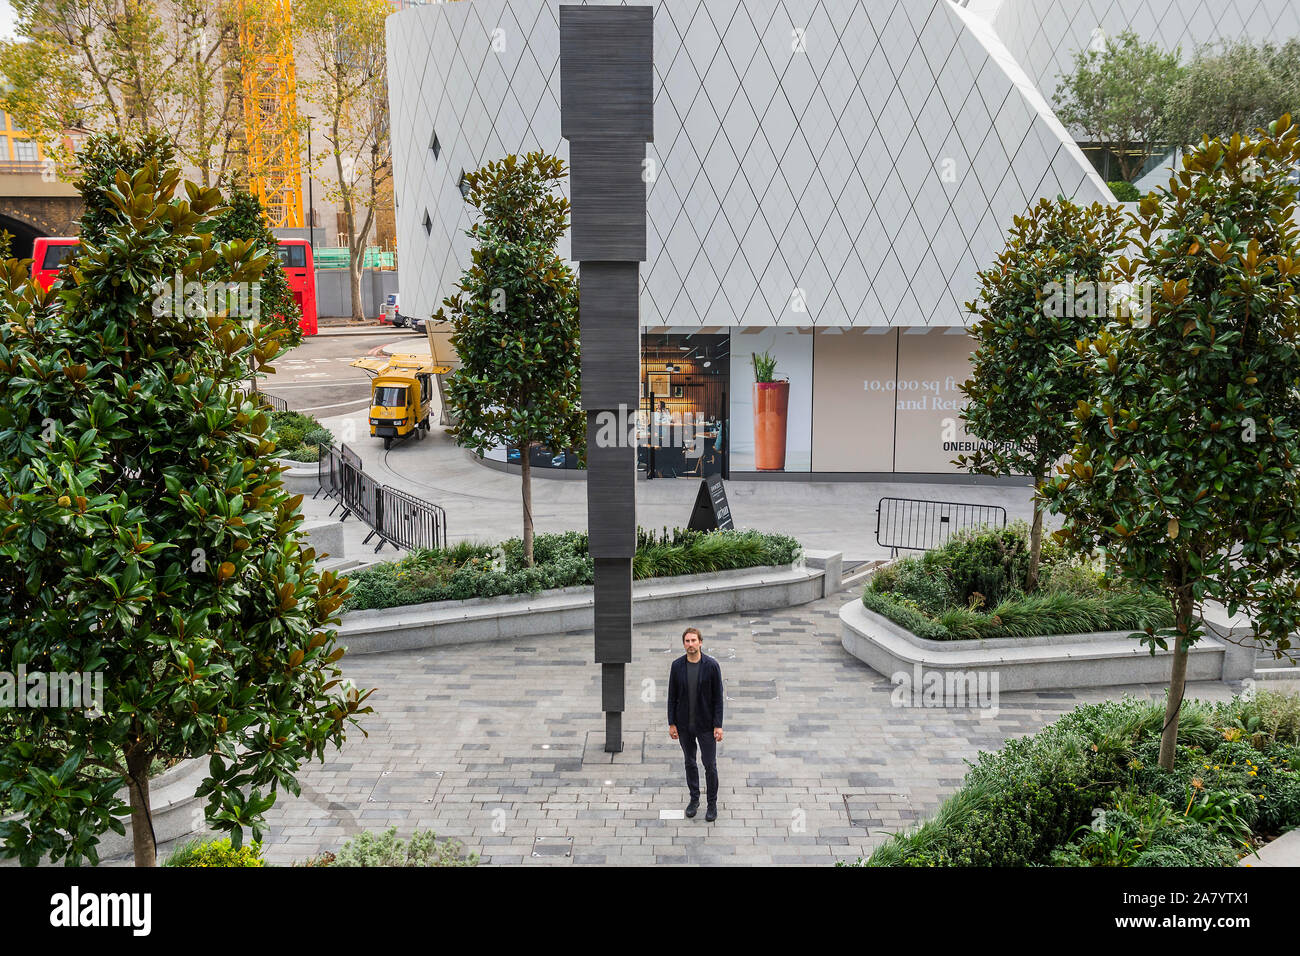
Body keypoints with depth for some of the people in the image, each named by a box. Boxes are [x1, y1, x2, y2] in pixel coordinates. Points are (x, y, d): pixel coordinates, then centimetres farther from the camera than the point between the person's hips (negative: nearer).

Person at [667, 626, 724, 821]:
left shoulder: (711, 665, -11)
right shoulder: (677, 666, -4)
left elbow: (718, 697, -8)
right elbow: (672, 696, 2)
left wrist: (718, 725, -10)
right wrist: (671, 723, 0)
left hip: (706, 725, -2)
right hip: (684, 725, 2)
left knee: (710, 764, 4)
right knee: (690, 763, 15)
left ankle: (712, 803, 20)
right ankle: (694, 799, 32)